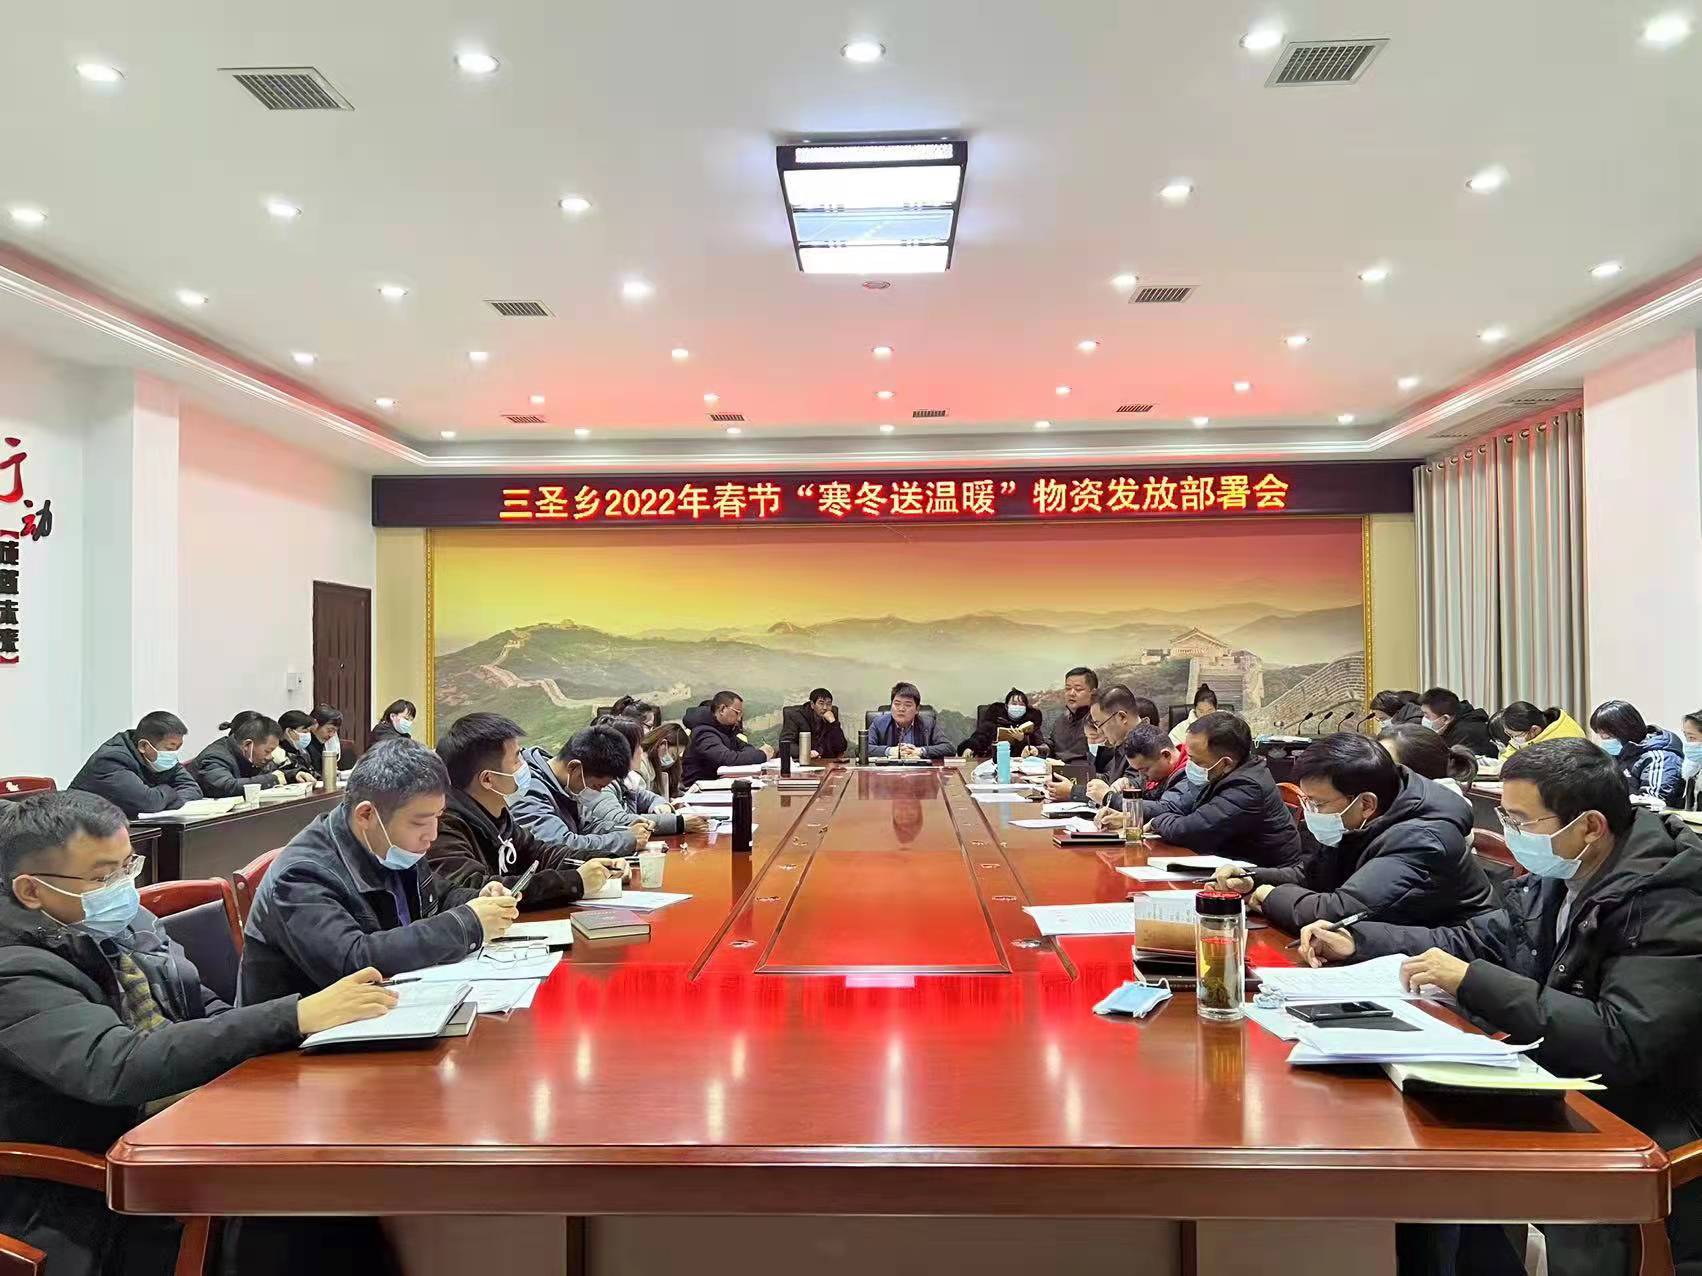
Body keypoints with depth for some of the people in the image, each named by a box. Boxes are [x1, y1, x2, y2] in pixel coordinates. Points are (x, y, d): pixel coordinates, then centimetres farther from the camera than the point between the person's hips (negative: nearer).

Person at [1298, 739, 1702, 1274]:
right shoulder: (1557, 876, 4)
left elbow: (1623, 1043, -30)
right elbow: (1472, 941, 17)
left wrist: (1473, 983, -28)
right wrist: (1356, 941, 7)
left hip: (1645, 1134, -8)